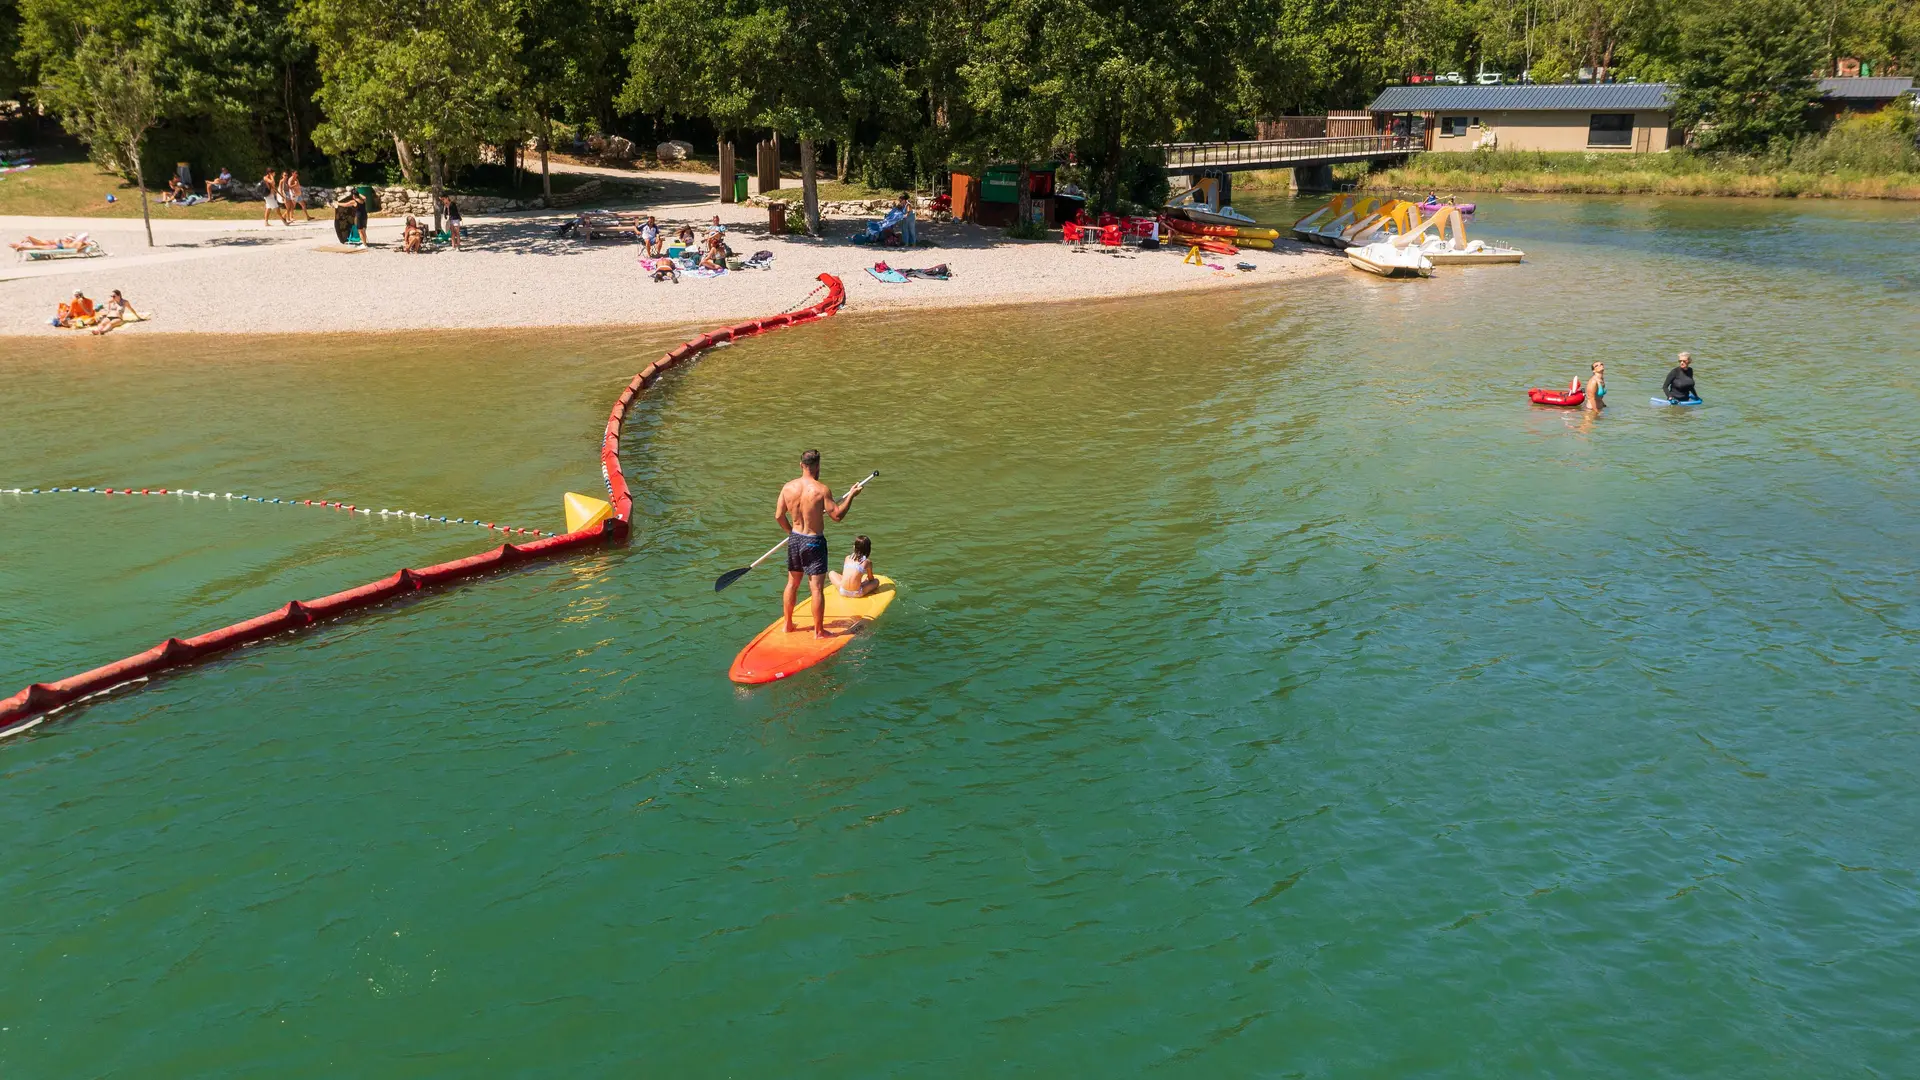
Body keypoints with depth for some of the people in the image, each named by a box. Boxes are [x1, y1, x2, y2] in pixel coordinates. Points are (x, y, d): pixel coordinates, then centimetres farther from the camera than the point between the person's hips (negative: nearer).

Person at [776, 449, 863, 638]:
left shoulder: (788, 487, -4)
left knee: (792, 584, 19)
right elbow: (837, 515, -17)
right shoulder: (821, 489, -19)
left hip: (794, 539, 5)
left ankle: (788, 624, 29)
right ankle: (819, 631, 8)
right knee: (816, 588, 1)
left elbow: (778, 516, 2)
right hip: (814, 541, -5)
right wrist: (851, 495, -4)